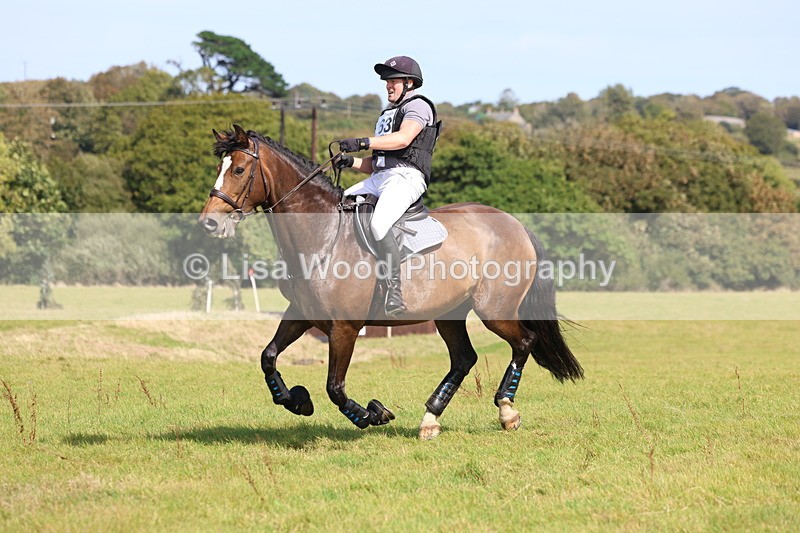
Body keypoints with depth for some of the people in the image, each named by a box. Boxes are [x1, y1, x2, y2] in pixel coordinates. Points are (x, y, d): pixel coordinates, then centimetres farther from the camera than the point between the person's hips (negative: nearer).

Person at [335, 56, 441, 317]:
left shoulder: (418, 105, 4)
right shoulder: (387, 115, 32)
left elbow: (403, 138, -19)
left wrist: (363, 142, -28)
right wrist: (351, 161, 8)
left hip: (406, 177, -10)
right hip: (379, 178, 10)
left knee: (379, 224, -33)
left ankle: (394, 291, -36)